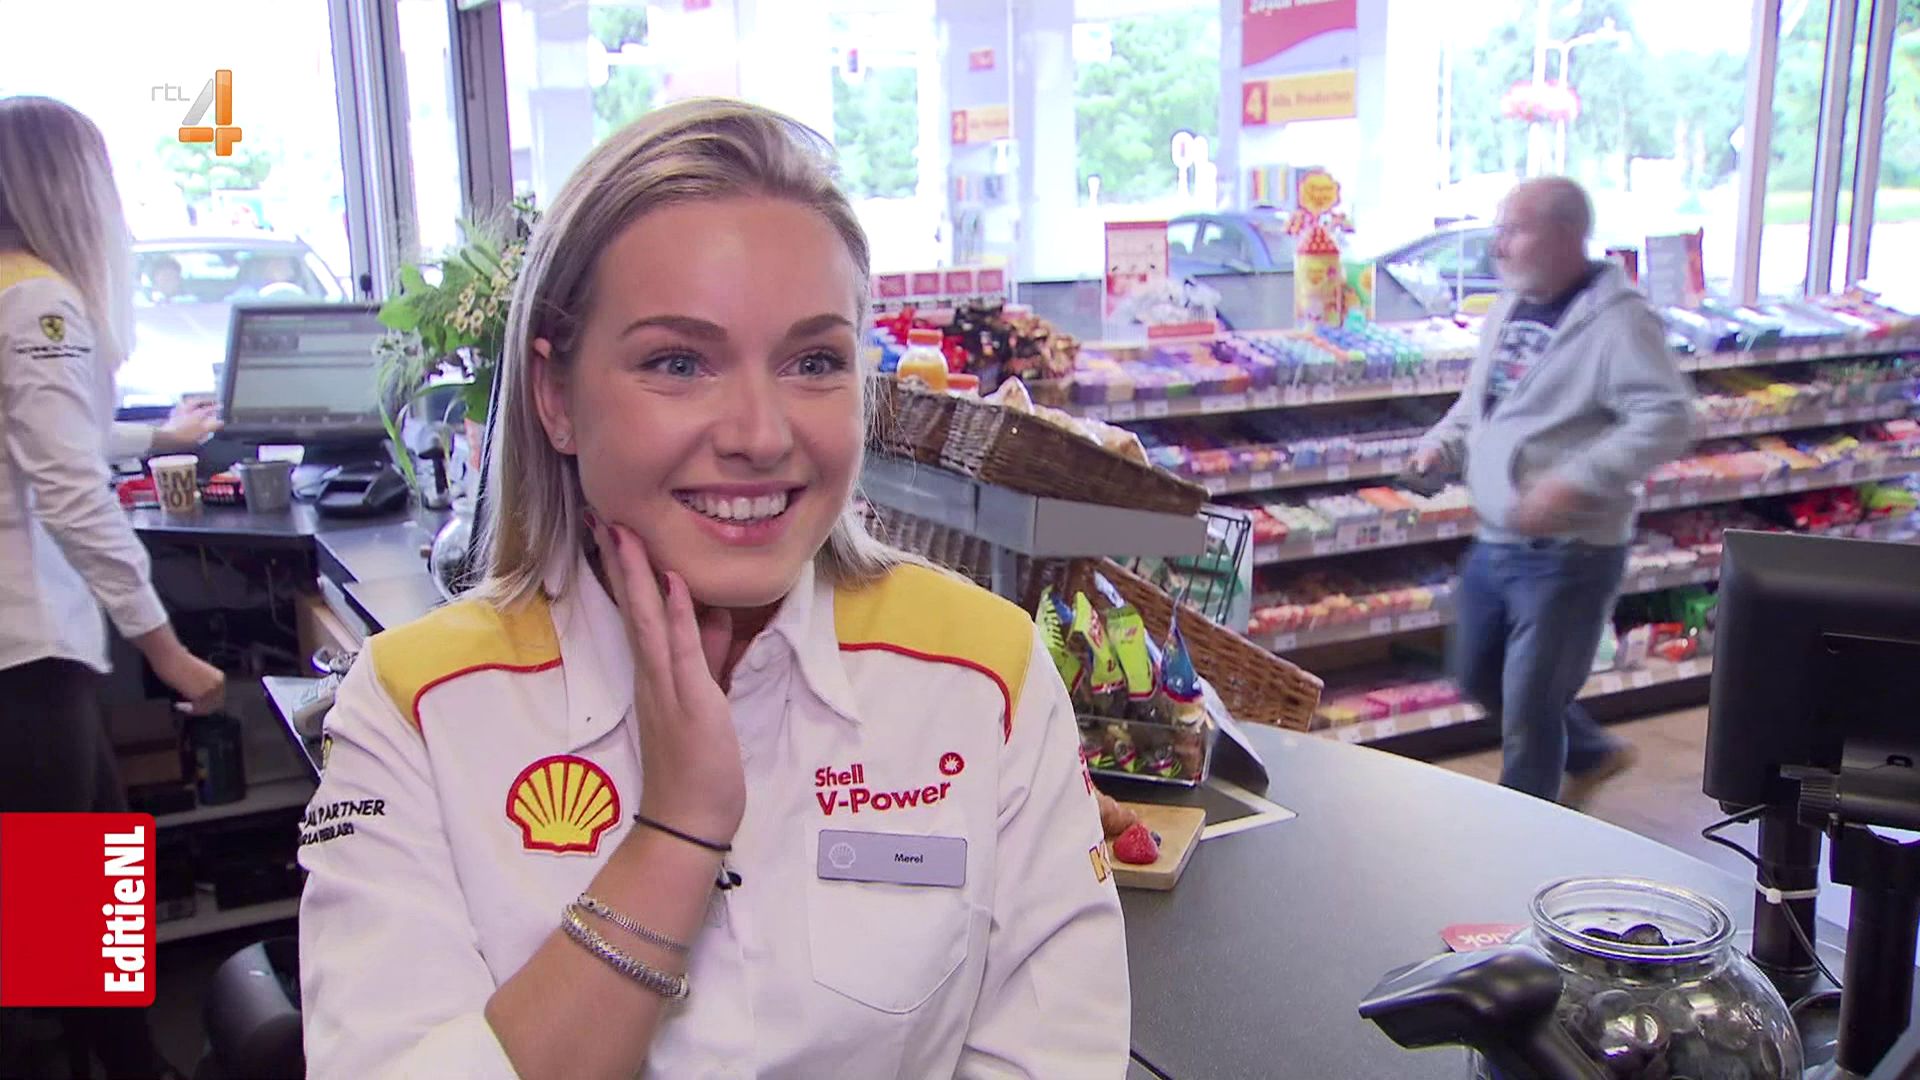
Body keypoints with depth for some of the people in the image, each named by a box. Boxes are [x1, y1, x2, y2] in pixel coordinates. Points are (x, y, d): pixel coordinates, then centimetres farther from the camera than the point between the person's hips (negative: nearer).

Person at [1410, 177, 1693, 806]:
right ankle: (1592, 754, 44)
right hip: (1493, 543, 9)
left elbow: (1668, 421, -24)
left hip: (1568, 554, -8)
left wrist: (1577, 480, -32)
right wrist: (1443, 443, 4)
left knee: (1528, 712, 2)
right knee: (1478, 677, 21)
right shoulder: (1508, 310, 9)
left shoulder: (1616, 321, -17)